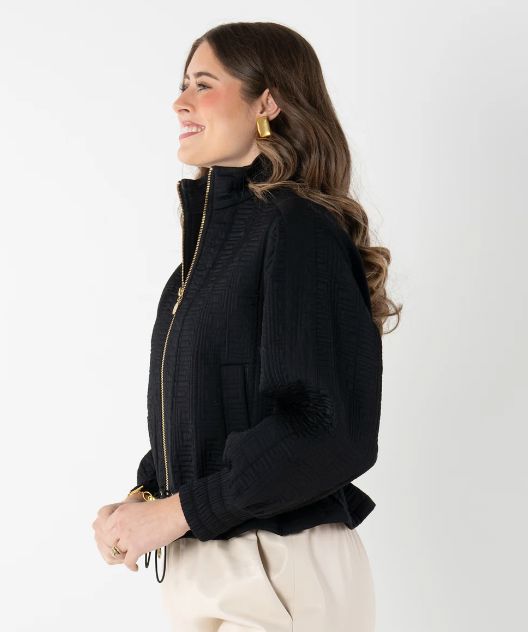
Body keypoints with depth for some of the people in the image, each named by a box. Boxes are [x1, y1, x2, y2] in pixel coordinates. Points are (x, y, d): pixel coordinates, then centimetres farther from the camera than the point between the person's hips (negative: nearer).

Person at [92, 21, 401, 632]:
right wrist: (143, 496, -1)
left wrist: (176, 511, -18)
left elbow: (330, 431, -22)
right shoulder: (210, 229, 10)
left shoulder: (297, 227, -16)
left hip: (282, 576, -7)